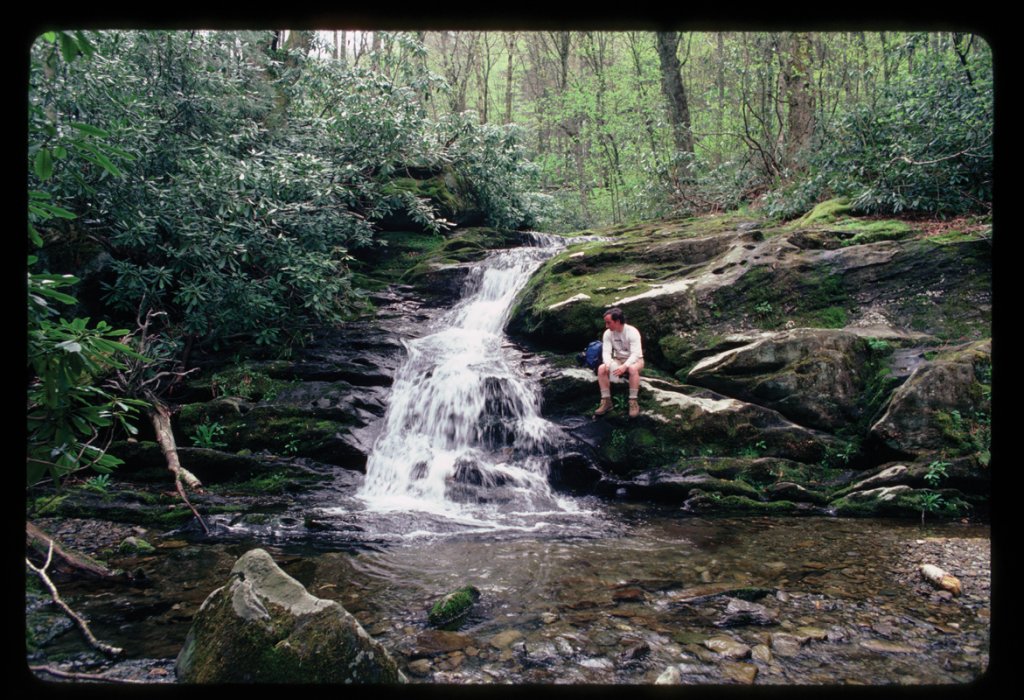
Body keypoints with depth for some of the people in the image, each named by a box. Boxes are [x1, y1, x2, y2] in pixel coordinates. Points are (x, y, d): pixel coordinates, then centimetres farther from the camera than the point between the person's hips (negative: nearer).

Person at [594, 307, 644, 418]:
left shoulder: (632, 332, -22)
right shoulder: (607, 333, -8)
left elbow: (635, 354, -29)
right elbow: (606, 352, -15)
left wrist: (625, 366, -44)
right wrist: (608, 364, -37)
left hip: (634, 360, -4)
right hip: (617, 360, 4)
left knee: (632, 369, -40)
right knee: (601, 369, -24)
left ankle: (633, 402, -31)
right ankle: (606, 401, -19)